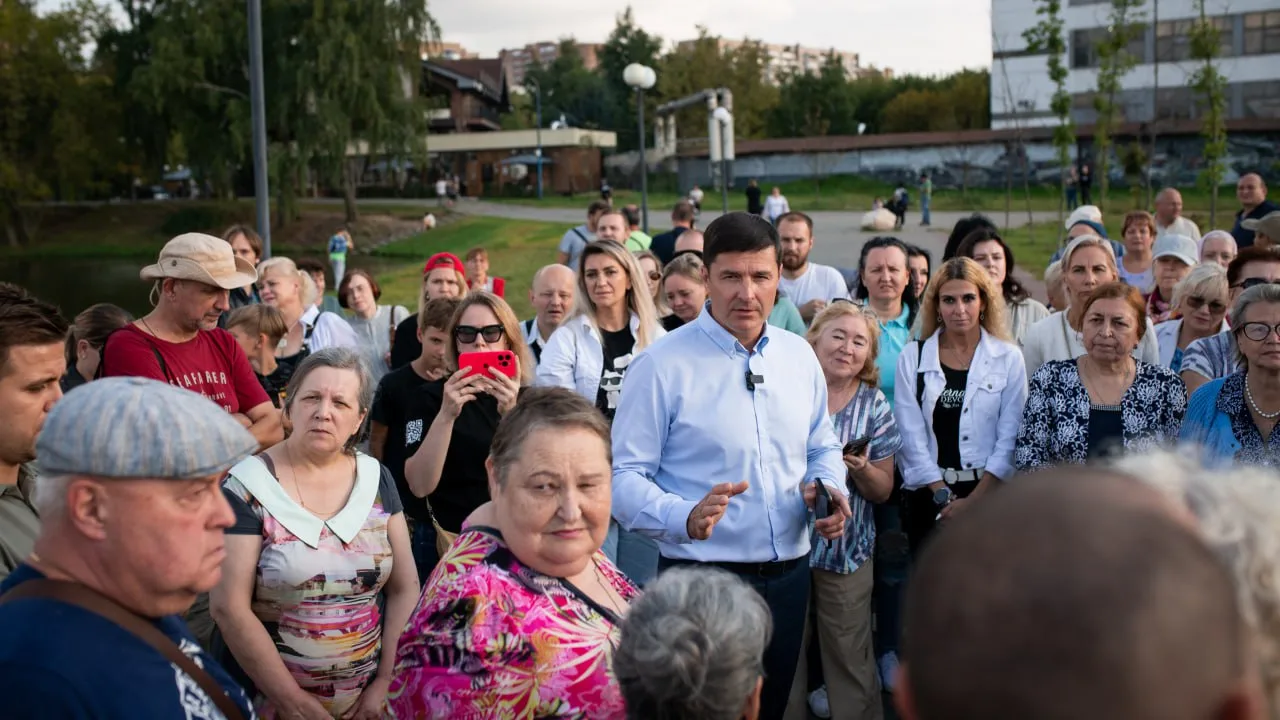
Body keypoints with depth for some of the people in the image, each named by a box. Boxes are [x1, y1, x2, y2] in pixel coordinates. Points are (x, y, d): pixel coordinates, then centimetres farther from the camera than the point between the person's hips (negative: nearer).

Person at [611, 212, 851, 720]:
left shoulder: (799, 355, 6)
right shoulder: (662, 365, -13)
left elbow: (822, 448, 19)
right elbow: (623, 476, -15)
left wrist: (829, 486, -3)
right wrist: (684, 517, -33)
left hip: (788, 578, 6)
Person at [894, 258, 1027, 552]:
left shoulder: (1008, 358, 3)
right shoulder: (913, 357, 4)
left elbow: (1010, 438, -2)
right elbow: (911, 436, -1)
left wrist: (974, 500, -9)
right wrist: (944, 496, -9)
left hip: (991, 493, 0)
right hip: (930, 496, 1)